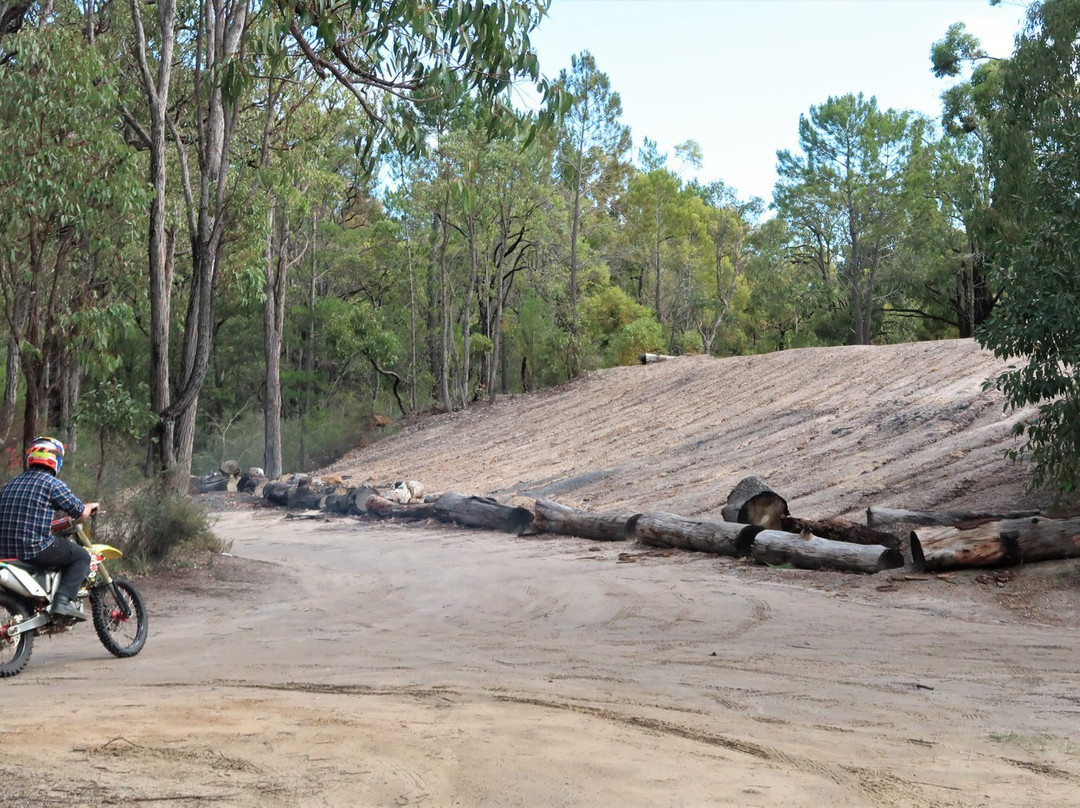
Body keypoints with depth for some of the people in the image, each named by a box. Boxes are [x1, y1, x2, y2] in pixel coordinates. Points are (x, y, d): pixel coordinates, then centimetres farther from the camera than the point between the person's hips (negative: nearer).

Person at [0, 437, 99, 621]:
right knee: (82, 557, 8)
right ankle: (64, 600, -11)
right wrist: (90, 507, 20)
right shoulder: (52, 483, -6)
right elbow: (80, 512, -3)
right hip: (37, 549, -7)